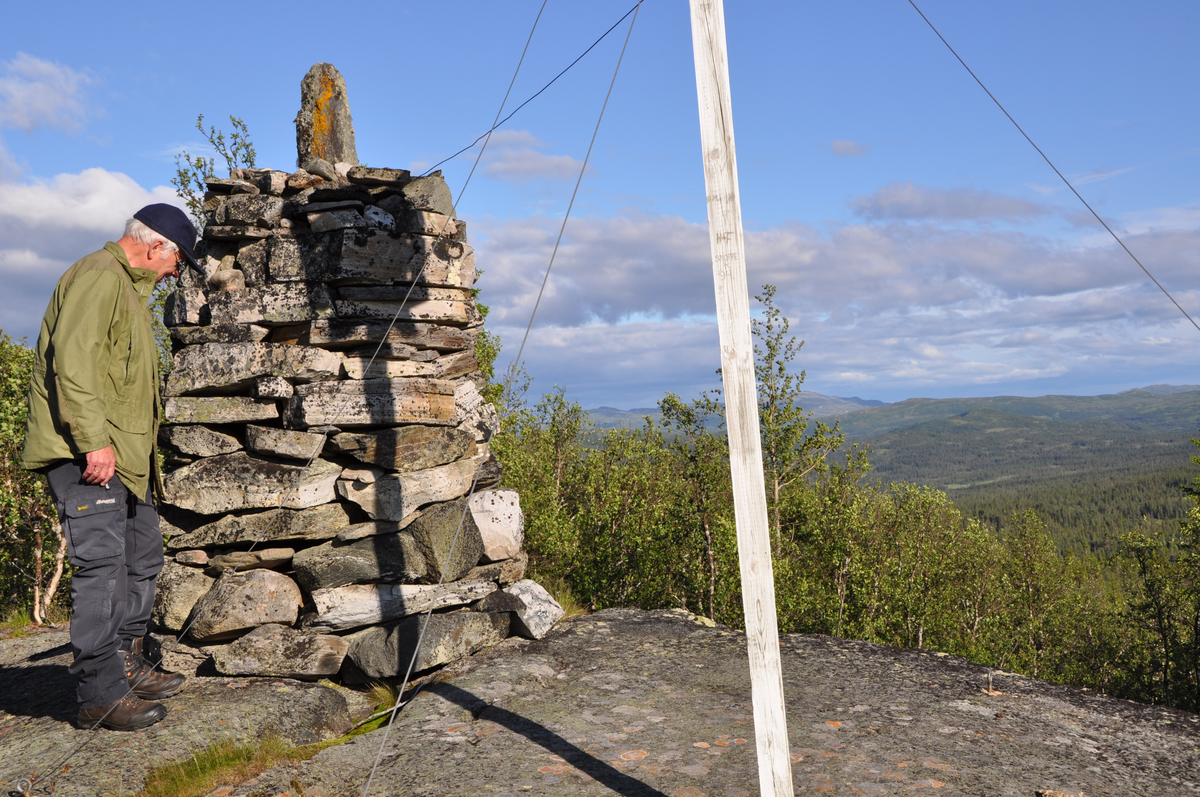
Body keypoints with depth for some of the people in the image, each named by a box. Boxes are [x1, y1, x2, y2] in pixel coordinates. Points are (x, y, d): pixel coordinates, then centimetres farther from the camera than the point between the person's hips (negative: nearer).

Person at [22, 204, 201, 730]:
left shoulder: (129, 288, 24)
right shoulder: (100, 274, -9)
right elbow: (72, 356, -22)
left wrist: (141, 449, 22)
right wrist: (94, 439, -26)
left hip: (120, 453, 11)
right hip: (85, 453, -11)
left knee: (142, 557, 15)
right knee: (102, 564, -10)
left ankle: (126, 666, 26)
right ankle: (100, 694, -4)